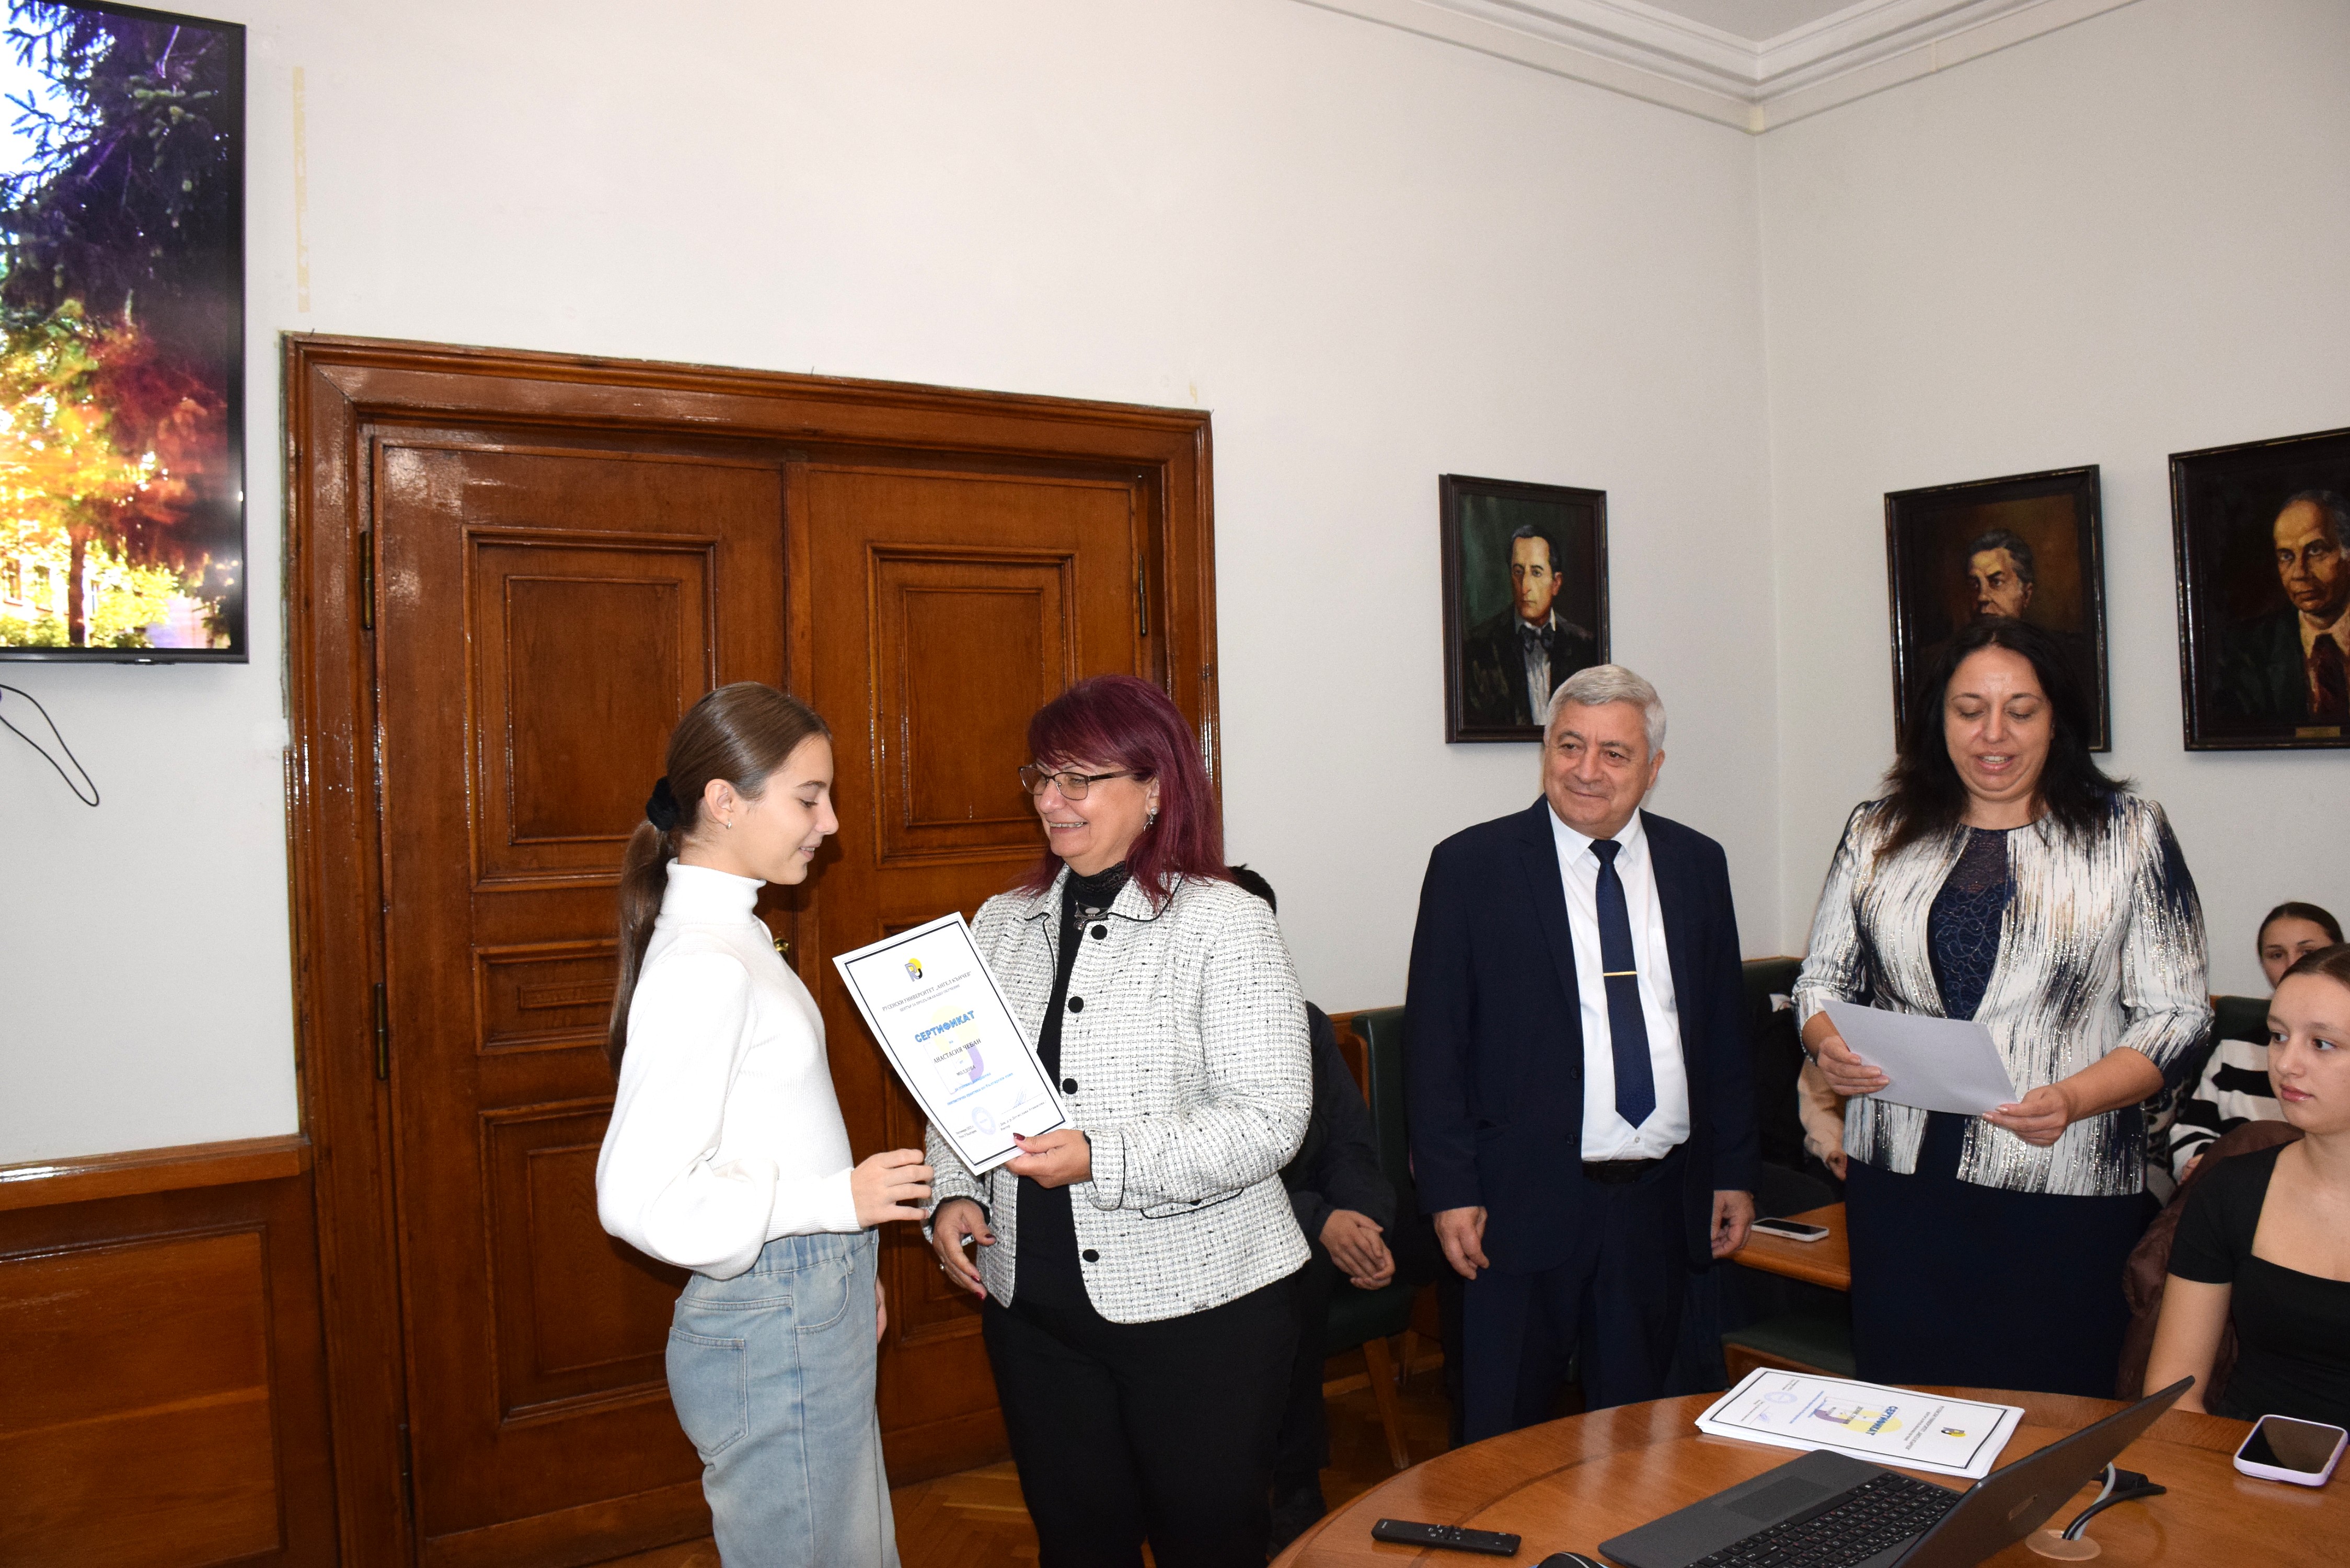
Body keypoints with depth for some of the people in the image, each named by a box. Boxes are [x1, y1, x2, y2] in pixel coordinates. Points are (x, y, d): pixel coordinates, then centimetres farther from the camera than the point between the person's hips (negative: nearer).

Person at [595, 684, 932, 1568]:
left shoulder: (726, 937, 8)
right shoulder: (702, 965, -22)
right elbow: (641, 1196, -26)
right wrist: (836, 1200, -21)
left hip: (809, 1318, 9)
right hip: (773, 1333, -9)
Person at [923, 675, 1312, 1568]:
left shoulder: (1224, 926, -11)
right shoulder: (1003, 925, 7)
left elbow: (1268, 1123, -17)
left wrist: (1101, 1160, -25)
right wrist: (954, 1194, -4)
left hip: (1199, 1301, -5)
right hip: (1032, 1301, 5)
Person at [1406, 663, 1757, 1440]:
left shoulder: (1697, 864, 7)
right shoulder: (1470, 865, -5)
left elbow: (1725, 1028, 12)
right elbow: (1434, 1038, -6)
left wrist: (1734, 1173, 9)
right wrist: (1450, 1192, -10)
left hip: (1664, 1200, 4)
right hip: (1525, 1201, -3)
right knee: (1502, 1437, 6)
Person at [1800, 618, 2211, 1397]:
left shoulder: (2129, 832, 3)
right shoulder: (1878, 833, 9)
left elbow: (2176, 1014, -1)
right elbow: (1822, 977, 14)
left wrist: (2074, 1100, -17)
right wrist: (1829, 1044, -8)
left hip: (2063, 1186, -2)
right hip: (1898, 1178, 2)